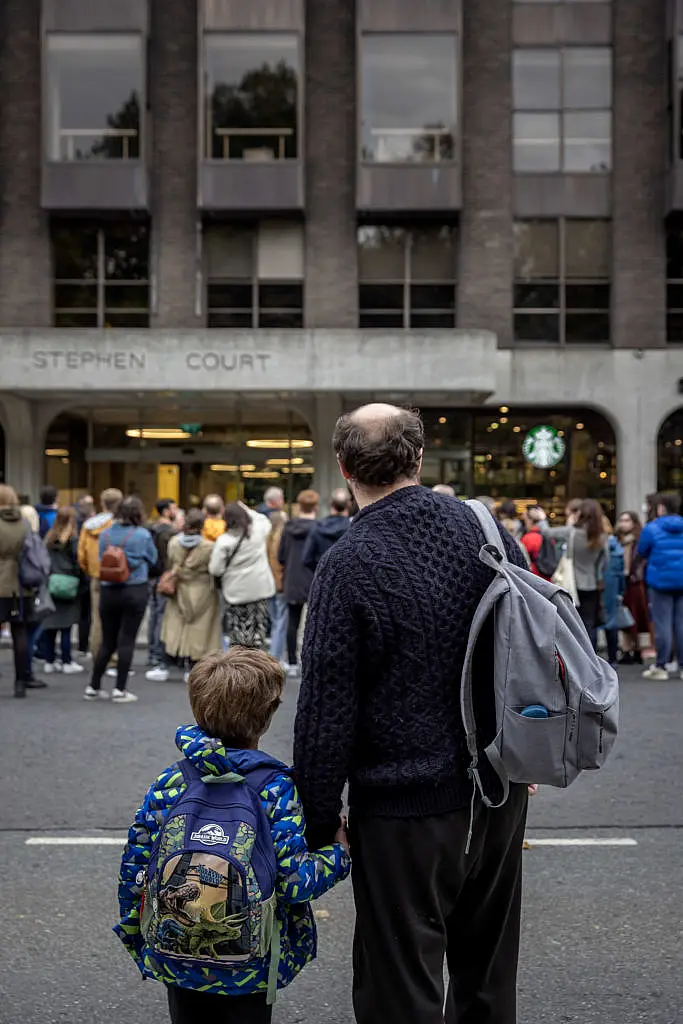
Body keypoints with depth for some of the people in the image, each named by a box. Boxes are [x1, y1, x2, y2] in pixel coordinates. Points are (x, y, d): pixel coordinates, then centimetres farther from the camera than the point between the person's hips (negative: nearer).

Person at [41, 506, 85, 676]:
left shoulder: (49, 538, 4)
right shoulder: (73, 539, -9)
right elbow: (78, 562, -10)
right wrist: (81, 582, 1)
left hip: (51, 586, 4)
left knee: (50, 625, 9)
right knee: (66, 627, 0)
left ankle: (49, 662, 14)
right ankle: (67, 663, 4)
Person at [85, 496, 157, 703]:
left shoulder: (105, 534, 0)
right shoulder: (143, 535, -9)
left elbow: (100, 559, 10)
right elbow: (153, 559, 4)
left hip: (108, 591, 4)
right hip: (135, 591, -4)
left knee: (107, 641, 13)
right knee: (127, 640, 2)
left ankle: (93, 687, 17)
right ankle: (120, 689, 4)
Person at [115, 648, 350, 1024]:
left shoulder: (167, 784, -5)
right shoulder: (276, 788, -15)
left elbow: (133, 870, -1)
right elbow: (294, 883, -18)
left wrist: (135, 939, 13)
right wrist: (338, 852, -1)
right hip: (248, 968, -3)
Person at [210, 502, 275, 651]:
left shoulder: (223, 541, -13)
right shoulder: (259, 531, -5)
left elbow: (215, 570, -11)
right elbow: (266, 521, 21)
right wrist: (248, 510, 19)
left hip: (235, 593, -2)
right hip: (260, 589, 2)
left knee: (237, 632, 7)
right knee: (258, 628, 9)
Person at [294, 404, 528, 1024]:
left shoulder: (349, 567, -16)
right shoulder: (485, 527, 0)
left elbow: (326, 711, -15)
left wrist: (319, 823, -5)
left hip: (406, 807, -6)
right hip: (501, 796, 6)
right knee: (488, 973, 23)